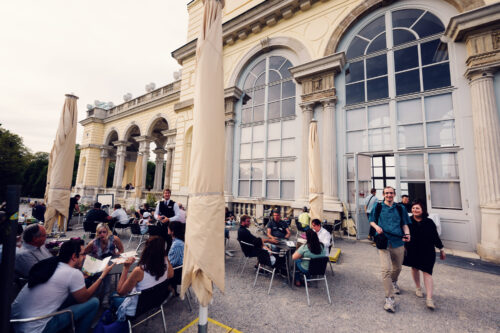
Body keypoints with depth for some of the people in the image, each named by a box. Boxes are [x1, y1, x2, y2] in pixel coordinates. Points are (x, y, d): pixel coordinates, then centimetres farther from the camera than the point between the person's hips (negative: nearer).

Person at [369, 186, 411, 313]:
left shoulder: (400, 208, 7)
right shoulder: (378, 207, 2)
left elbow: (404, 224, 9)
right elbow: (371, 221, 11)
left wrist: (407, 234, -9)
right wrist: (376, 226, -10)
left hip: (398, 242, 3)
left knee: (397, 268, 19)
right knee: (386, 269, -12)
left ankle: (393, 282, 51)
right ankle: (389, 298, -1)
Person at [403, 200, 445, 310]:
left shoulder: (429, 222, -4)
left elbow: (435, 237, 6)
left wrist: (441, 249, 7)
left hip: (427, 251, -1)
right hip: (412, 251, 1)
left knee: (427, 272, -5)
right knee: (415, 268, 15)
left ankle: (429, 298, -2)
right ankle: (418, 288, 37)